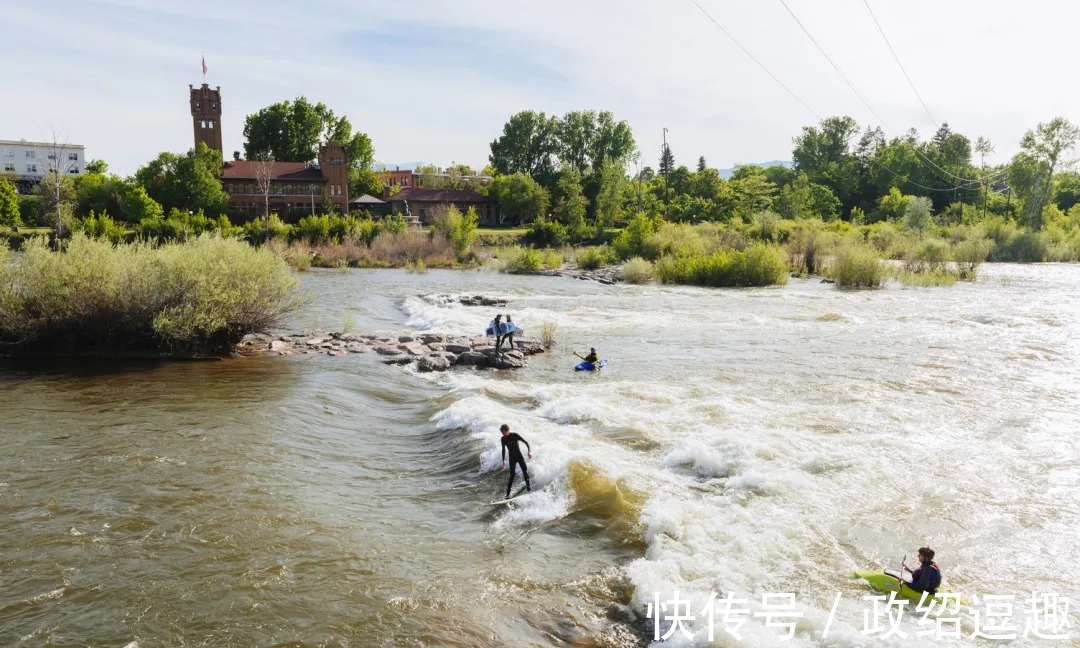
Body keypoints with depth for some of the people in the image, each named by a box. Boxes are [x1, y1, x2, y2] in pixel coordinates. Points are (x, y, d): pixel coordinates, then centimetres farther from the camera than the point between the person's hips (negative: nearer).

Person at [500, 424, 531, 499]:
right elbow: (503, 450, 12)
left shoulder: (515, 435, -11)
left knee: (525, 471, -14)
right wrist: (503, 460, 12)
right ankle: (508, 493, -5)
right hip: (512, 457, 1)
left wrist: (529, 451, -20)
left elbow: (525, 442, -9)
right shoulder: (503, 439, -1)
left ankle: (528, 487, -3)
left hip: (519, 455, -1)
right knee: (512, 475, -6)